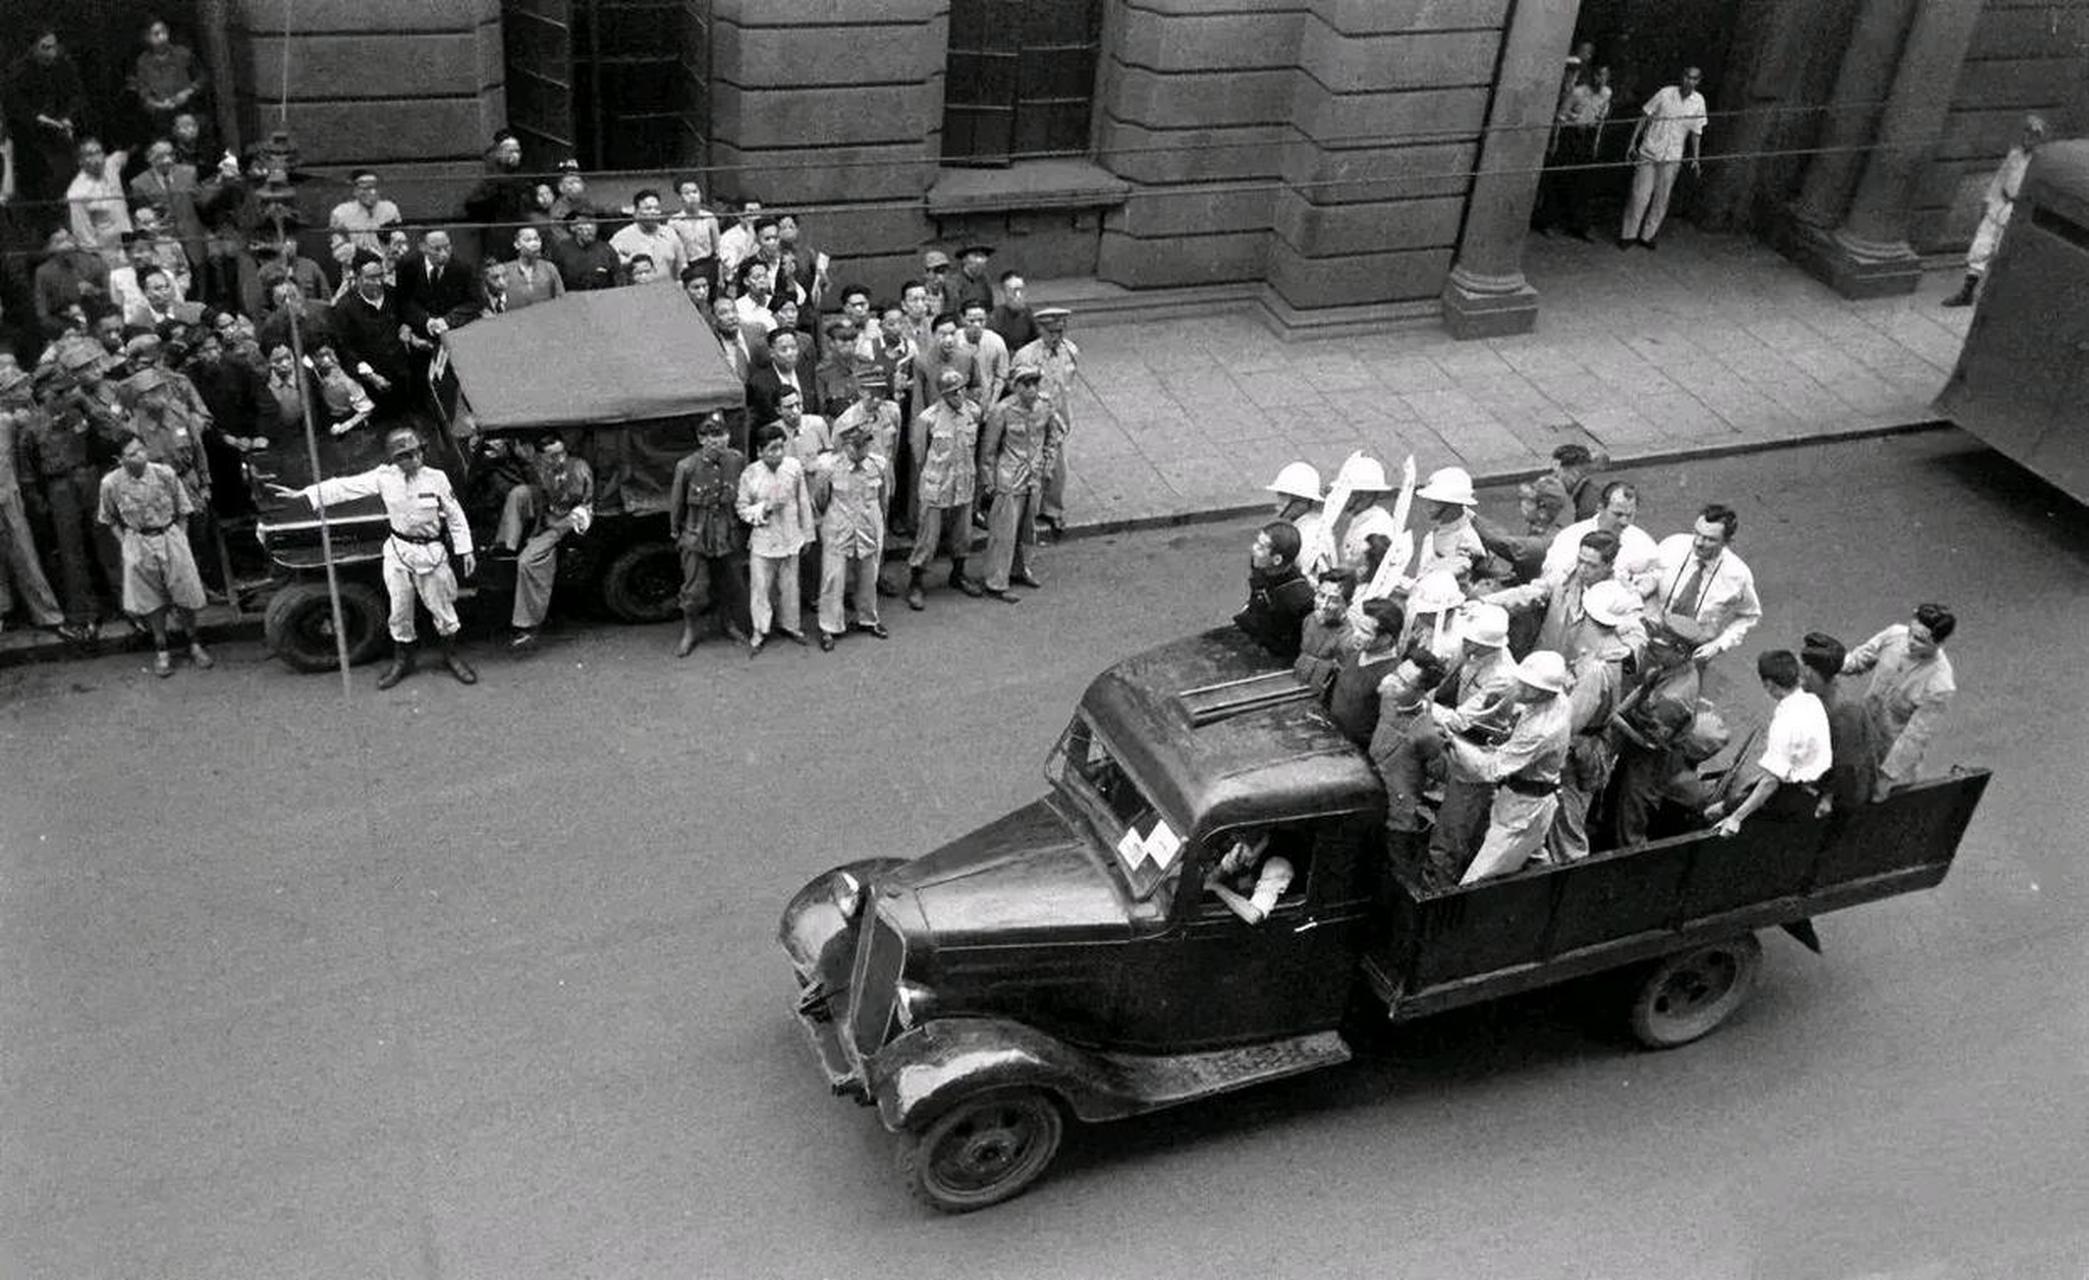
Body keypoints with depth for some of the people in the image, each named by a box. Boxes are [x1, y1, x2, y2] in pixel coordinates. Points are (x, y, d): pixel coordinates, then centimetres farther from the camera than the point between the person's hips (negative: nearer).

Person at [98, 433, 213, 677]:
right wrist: (125, 542, -1)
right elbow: (109, 520, 6)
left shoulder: (164, 474, -11)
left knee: (184, 594, 6)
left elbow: (182, 512, 1)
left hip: (170, 538, 0)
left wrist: (179, 539, -2)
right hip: (137, 545, 0)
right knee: (151, 600, 8)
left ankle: (194, 645, 25)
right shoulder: (111, 483, -10)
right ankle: (161, 650, 23)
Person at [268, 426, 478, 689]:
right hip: (399, 550, 2)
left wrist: (466, 551, -4)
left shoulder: (436, 478, -10)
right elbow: (345, 486, -8)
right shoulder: (384, 477, -6)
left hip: (431, 551, -2)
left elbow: (455, 516, -4)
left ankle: (451, 655, 26)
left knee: (441, 606, 7)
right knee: (399, 609, 11)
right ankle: (402, 659, 28)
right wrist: (303, 495, -14)